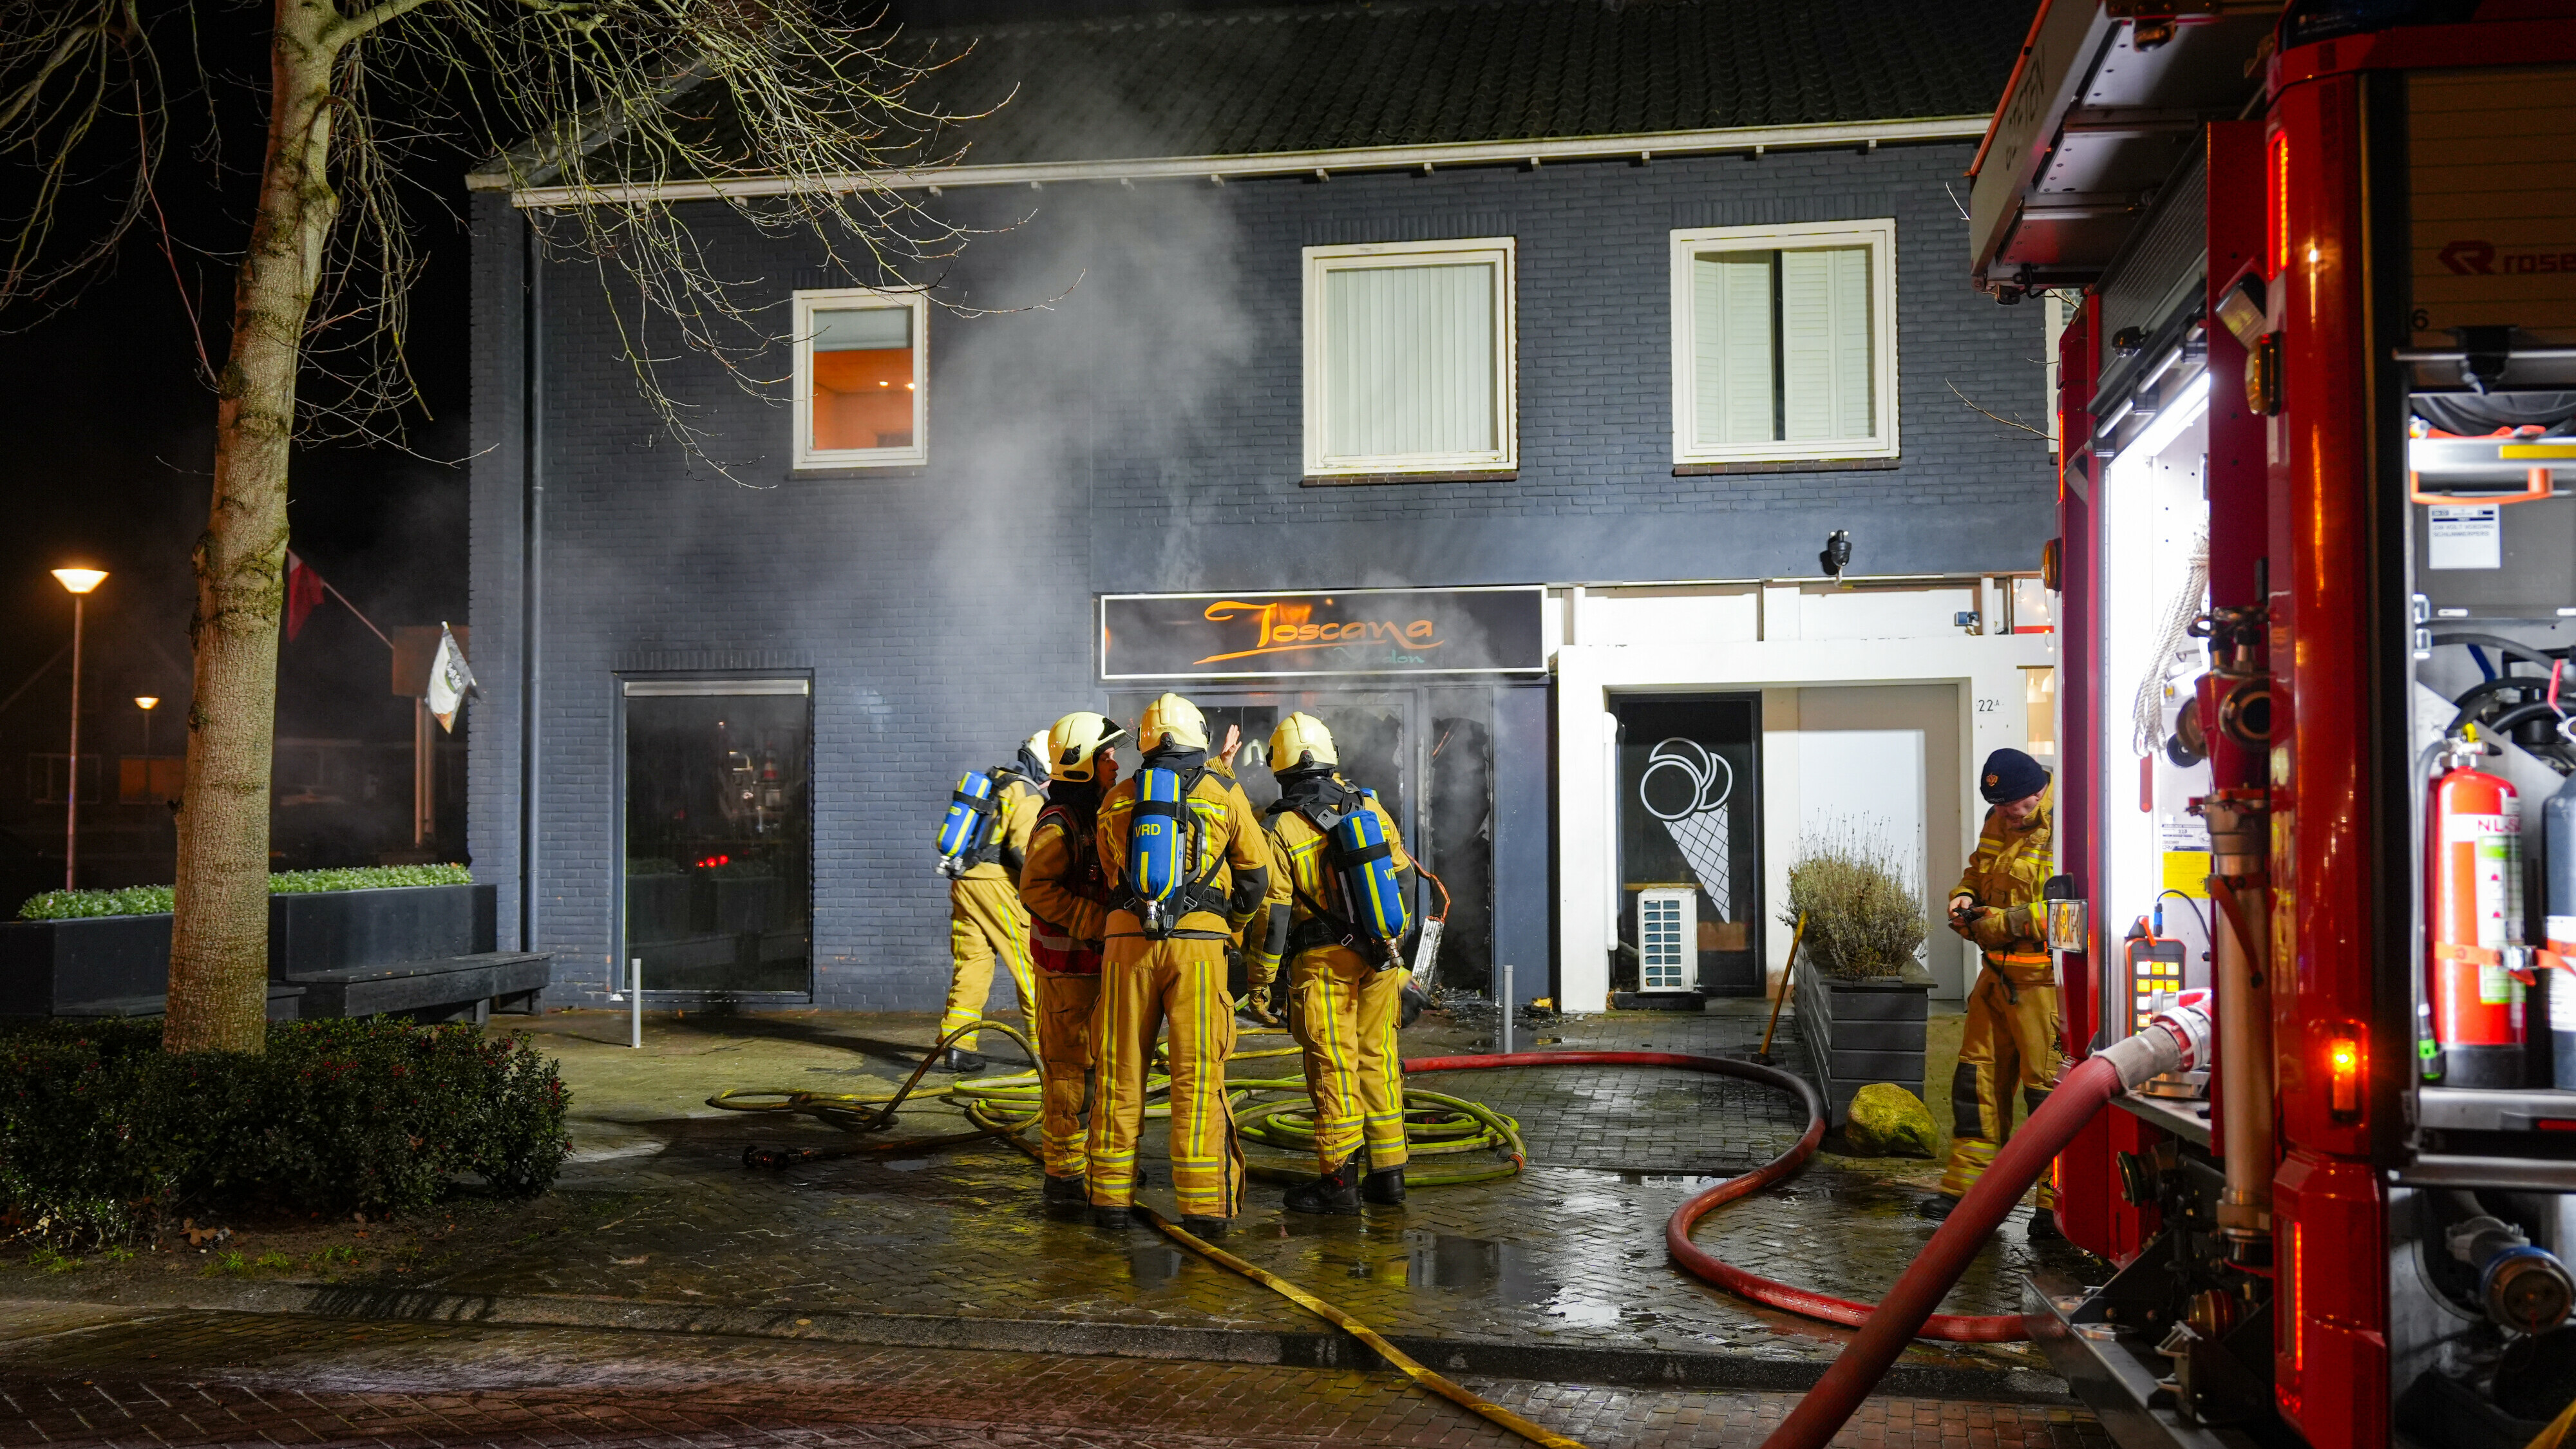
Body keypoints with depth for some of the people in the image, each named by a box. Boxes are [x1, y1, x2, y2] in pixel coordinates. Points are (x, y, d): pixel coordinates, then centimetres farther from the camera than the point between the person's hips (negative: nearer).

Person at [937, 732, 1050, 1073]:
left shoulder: (993, 782, 19)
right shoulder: (1028, 795, -8)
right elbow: (1024, 847, -19)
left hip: (963, 880, 8)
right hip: (997, 883, -8)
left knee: (971, 964, 9)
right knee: (1031, 966, -1)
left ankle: (956, 1047, 7)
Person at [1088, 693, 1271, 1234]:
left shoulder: (1117, 798, 11)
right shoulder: (1225, 794, 6)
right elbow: (1257, 874, 12)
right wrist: (1232, 925, 26)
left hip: (1127, 939, 2)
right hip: (1199, 942, -2)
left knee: (1121, 1070, 9)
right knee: (1198, 1073, -1)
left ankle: (1111, 1195, 14)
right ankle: (1203, 1203, -2)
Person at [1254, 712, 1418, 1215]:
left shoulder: (1282, 828, -10)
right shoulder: (1370, 807, 4)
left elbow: (1273, 910, -11)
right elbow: (1403, 880, 10)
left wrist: (1261, 980, -4)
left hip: (1322, 963, -4)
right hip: (1379, 957, 5)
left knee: (1333, 1067, 0)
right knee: (1378, 1059, 12)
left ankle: (1338, 1180, 4)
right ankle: (1388, 1173, 17)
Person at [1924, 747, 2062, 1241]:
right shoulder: (1999, 824, 12)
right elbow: (1977, 872, 26)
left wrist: (2003, 922, -21)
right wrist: (1966, 897, 4)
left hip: (2043, 981, -9)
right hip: (1998, 975, 9)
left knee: (2048, 1087, -5)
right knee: (1978, 1074, 13)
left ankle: (2058, 1205, 5)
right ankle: (1967, 1188, 23)